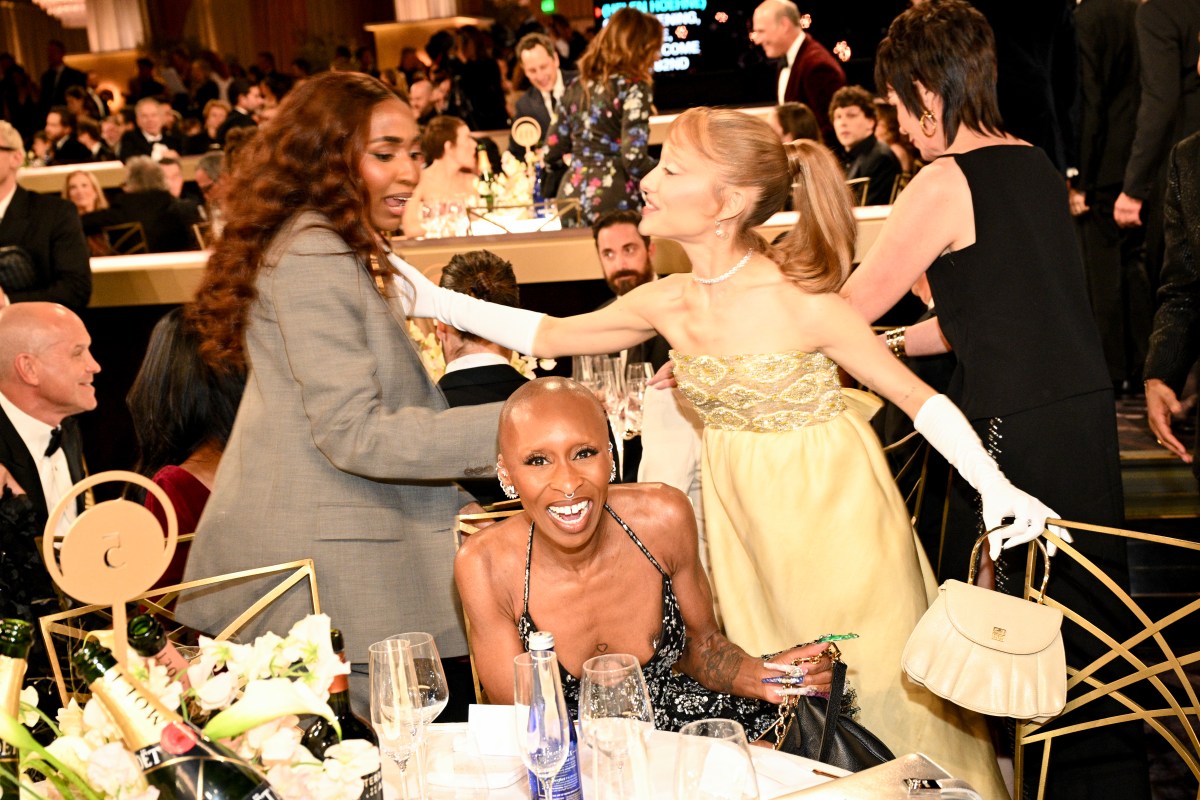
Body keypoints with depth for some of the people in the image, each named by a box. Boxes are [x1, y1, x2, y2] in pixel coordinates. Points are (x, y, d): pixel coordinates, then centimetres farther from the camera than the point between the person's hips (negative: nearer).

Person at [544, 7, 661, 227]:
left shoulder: (577, 86, 13)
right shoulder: (633, 87, -7)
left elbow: (553, 153, 14)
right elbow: (634, 159, -15)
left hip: (572, 195, 7)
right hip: (614, 201, -7)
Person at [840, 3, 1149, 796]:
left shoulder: (945, 185, -13)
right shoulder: (1036, 166, 11)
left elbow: (848, 309, -8)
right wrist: (889, 346, 18)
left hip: (1017, 431, -8)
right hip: (1087, 410, 9)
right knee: (1092, 609, 18)